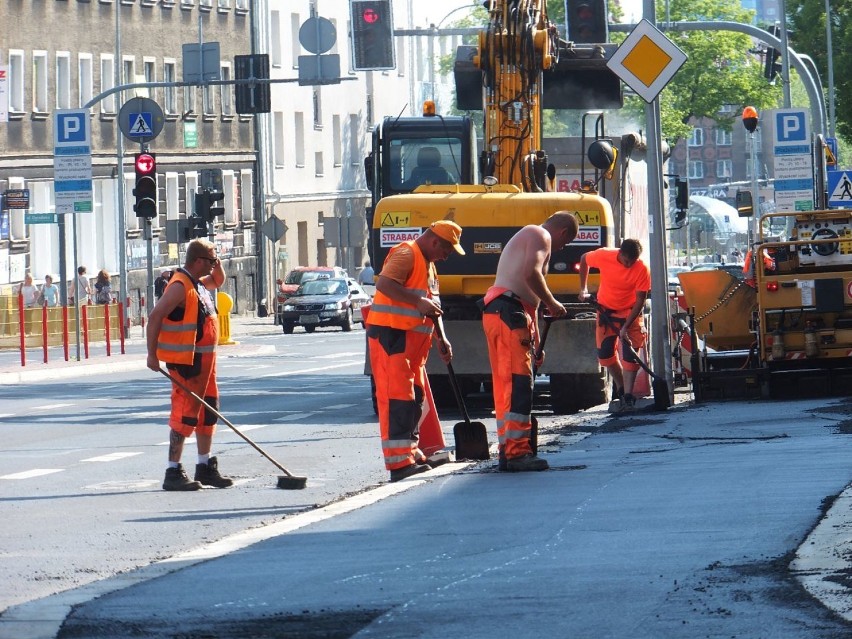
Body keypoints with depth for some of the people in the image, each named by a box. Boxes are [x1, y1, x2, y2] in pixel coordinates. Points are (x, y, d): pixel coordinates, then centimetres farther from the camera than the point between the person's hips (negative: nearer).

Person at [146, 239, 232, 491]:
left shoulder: (199, 283, 13)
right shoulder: (180, 286, -17)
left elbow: (218, 281, 36)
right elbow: (155, 316, -23)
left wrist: (218, 266, 12)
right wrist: (152, 354, -23)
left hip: (204, 360, 10)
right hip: (186, 361, -10)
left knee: (207, 411, 16)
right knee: (184, 413, -9)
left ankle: (205, 467, 26)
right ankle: (173, 473, -8)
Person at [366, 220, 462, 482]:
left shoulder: (428, 263, 22)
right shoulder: (406, 254, -11)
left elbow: (431, 308, 29)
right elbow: (384, 283, -27)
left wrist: (442, 340, 22)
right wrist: (418, 301, -30)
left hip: (413, 339, 11)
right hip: (390, 334, -11)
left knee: (415, 396, 16)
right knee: (397, 395, -15)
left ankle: (411, 451, 26)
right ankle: (399, 461, -21)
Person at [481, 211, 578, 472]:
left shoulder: (526, 237, 31)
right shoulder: (540, 236, 0)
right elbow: (531, 273, -20)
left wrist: (536, 343, 31)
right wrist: (552, 303, -7)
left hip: (495, 312, 10)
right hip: (509, 310, -10)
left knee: (505, 384, 12)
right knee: (519, 382, -12)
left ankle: (507, 451, 14)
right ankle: (517, 452, -17)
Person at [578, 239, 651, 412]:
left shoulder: (642, 269, -26)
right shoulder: (604, 256, -21)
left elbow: (640, 300, -22)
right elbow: (584, 260, 1)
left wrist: (626, 327, -28)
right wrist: (583, 289, 0)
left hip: (630, 312, -3)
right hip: (606, 309, 3)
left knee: (629, 354, -14)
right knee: (605, 353, 2)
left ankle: (628, 396, -16)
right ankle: (621, 389, 20)